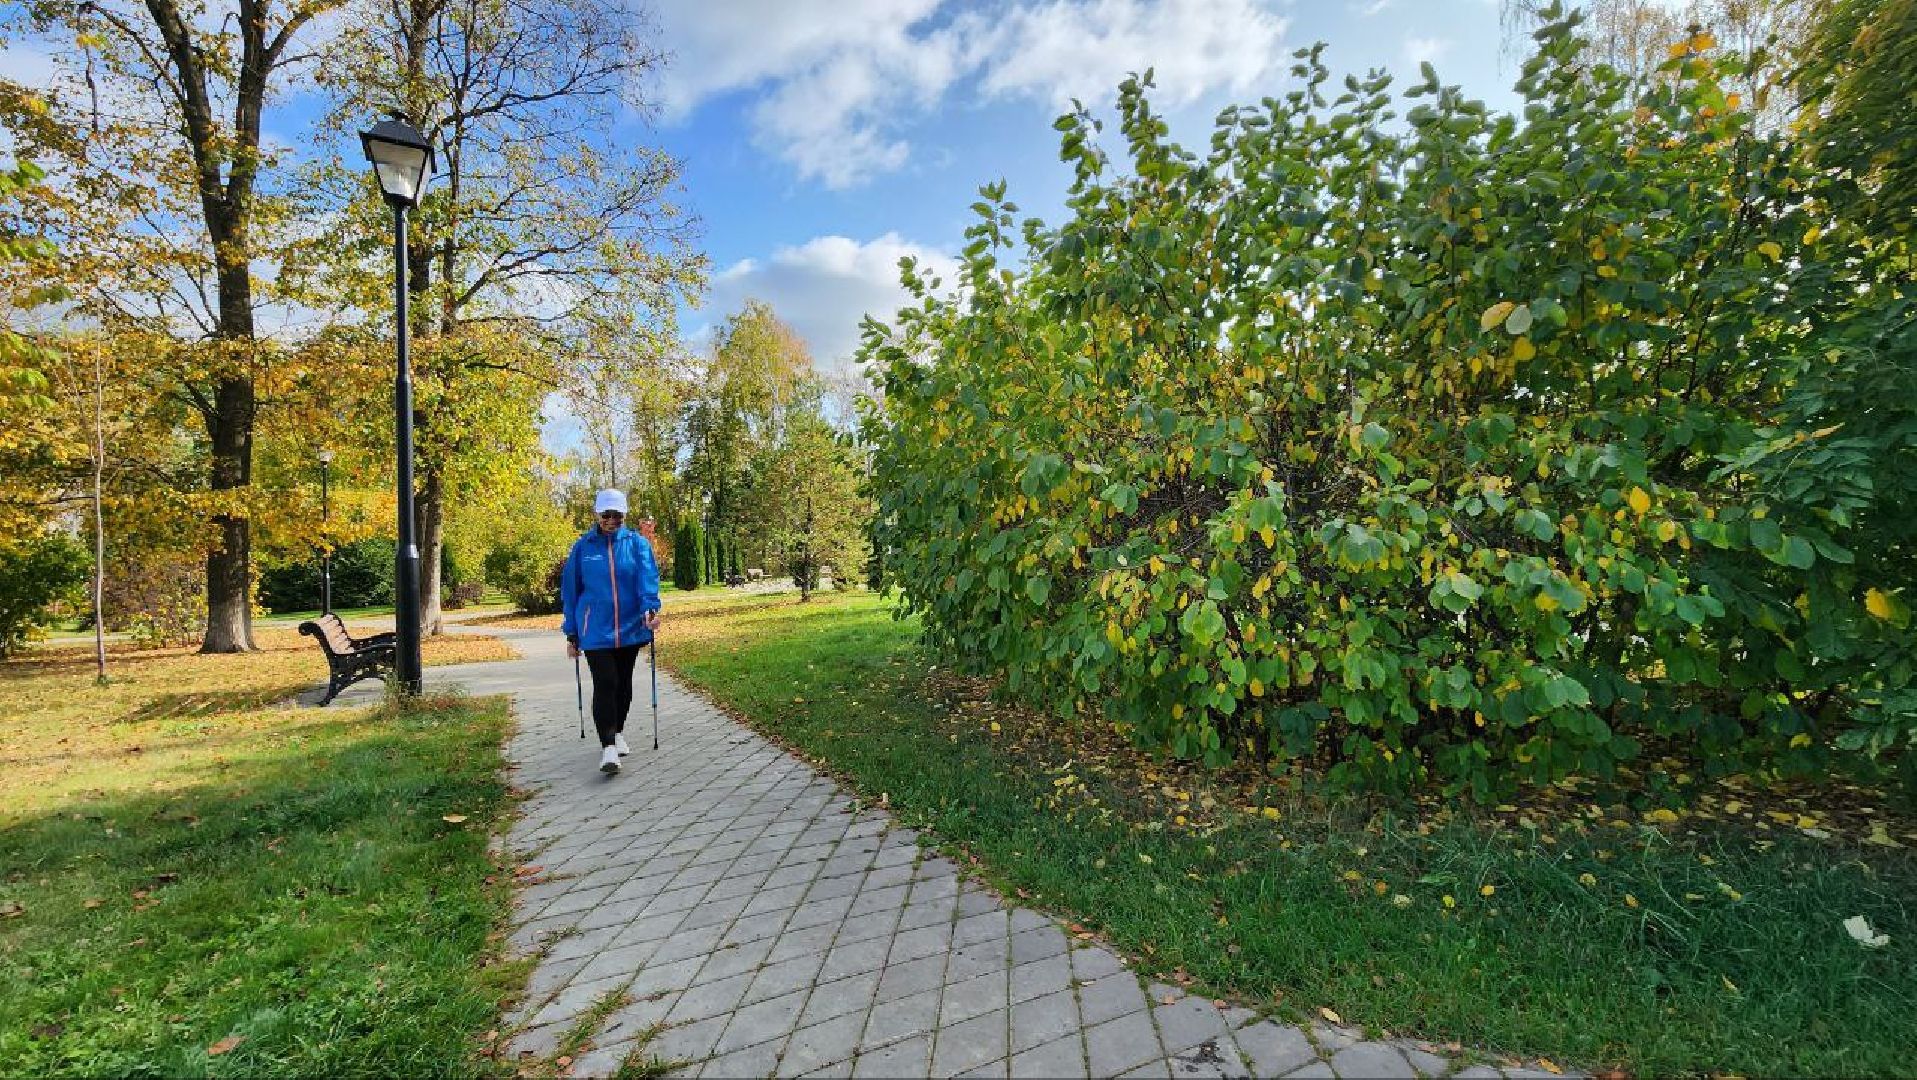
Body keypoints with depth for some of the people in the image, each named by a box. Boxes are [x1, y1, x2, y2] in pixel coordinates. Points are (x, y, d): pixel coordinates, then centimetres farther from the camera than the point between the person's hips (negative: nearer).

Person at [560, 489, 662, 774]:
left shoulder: (637, 544, 1)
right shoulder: (583, 547, 2)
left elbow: (648, 577, -12)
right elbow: (570, 590, 6)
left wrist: (650, 608, -30)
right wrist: (572, 633, 6)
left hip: (629, 628, 2)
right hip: (595, 630, -1)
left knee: (623, 683, 14)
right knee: (605, 684, -11)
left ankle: (618, 732, 33)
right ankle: (608, 747, -9)